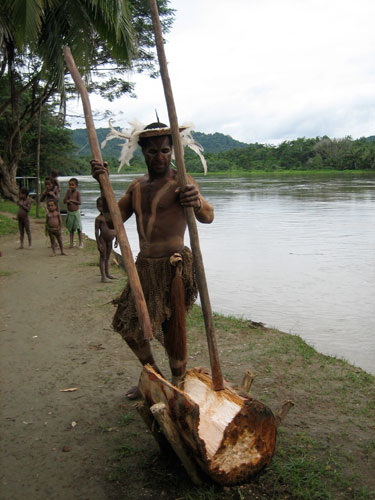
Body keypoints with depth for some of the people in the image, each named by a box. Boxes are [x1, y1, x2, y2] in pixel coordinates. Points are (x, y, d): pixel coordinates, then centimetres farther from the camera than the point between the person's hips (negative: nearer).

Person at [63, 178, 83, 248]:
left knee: (78, 228, 0)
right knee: (71, 229, 10)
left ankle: (80, 243, 8)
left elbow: (79, 202, -15)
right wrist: (68, 197, -13)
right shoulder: (68, 192, 5)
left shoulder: (77, 192, -6)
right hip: (69, 213, 4)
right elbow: (64, 201, -4)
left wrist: (72, 200, -15)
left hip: (76, 212, -4)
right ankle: (71, 243, 16)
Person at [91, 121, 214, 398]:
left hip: (174, 266, -7)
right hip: (144, 266, 7)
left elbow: (208, 217, -24)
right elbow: (112, 218, 8)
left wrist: (197, 202, -48)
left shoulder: (180, 183, -10)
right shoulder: (137, 186, 11)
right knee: (126, 323, 14)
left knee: (172, 328, -4)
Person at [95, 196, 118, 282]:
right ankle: (103, 276, 2)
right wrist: (98, 244, -16)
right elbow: (96, 231, -12)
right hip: (103, 240, -6)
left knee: (107, 257, 17)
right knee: (103, 257, -1)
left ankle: (107, 273, 29)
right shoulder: (99, 218, -10)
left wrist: (116, 240, 11)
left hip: (110, 240, 6)